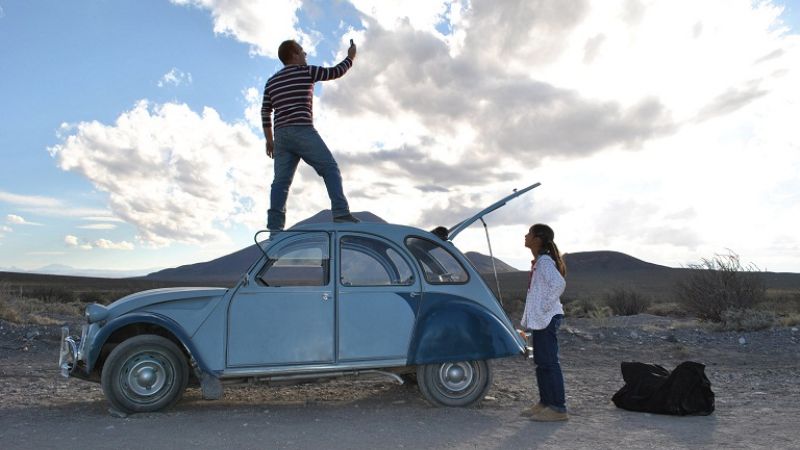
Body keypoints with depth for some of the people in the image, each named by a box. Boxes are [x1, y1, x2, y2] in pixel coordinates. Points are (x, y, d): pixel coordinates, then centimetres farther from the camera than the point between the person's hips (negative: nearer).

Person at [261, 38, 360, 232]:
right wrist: (350, 57, 29)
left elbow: (265, 111, 20)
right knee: (330, 169, -5)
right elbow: (335, 72, 13)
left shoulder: (272, 81, 22)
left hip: (281, 135, 6)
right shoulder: (306, 71, 5)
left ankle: (275, 227, -9)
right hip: (302, 130, -6)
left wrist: (269, 139, 23)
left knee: (281, 181, 0)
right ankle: (341, 213, -20)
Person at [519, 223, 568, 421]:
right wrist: (532, 314, 18)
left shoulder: (544, 261, -15)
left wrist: (545, 306, -23)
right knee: (541, 362, 15)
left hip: (547, 319, -10)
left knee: (549, 362, -7)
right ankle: (545, 402, 24)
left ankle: (558, 408, -3)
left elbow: (559, 284, -30)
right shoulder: (539, 261, 16)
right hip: (539, 319, 10)